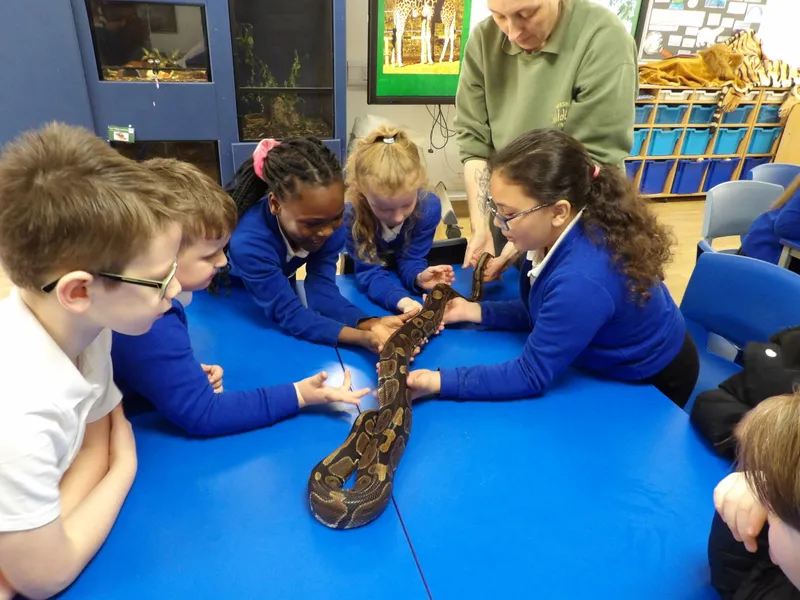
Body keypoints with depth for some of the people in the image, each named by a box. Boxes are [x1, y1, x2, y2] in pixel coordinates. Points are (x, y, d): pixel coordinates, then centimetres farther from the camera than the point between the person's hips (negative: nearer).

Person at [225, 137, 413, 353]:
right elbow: (288, 313, -38)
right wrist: (364, 338, -50)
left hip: (281, 286, 3)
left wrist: (371, 325, -44)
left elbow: (322, 289, -28)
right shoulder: (248, 242, -39)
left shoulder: (329, 220, -25)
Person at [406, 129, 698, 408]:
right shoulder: (562, 232, -17)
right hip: (614, 361, 7)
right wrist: (473, 311, -10)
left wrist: (441, 381, -32)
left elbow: (531, 375, -30)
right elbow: (538, 313, -2)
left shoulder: (581, 280, -41)